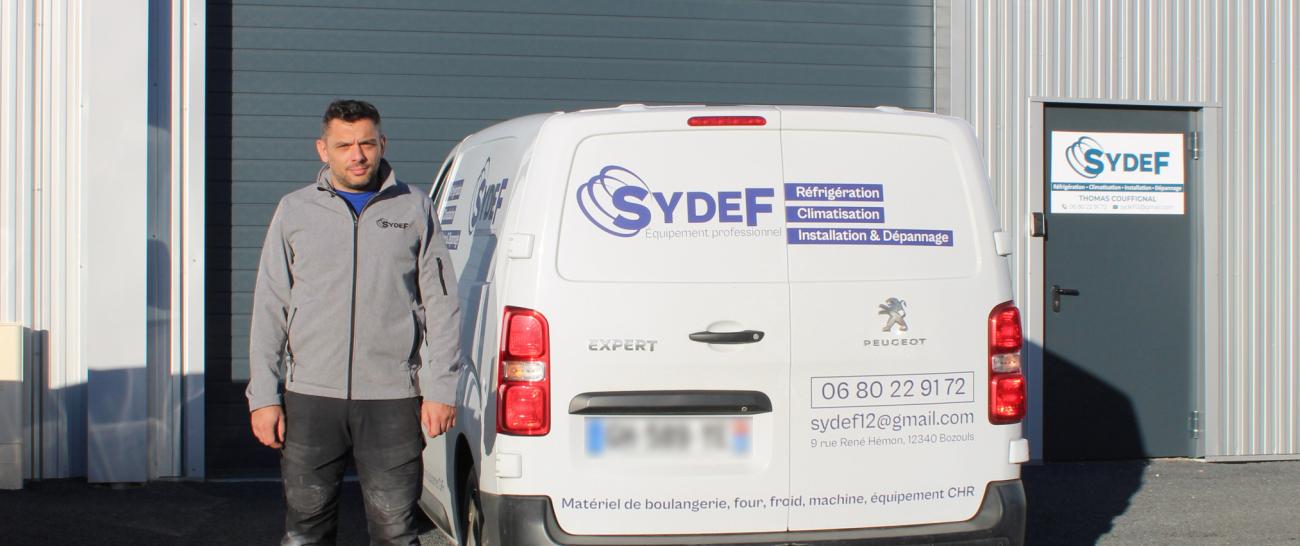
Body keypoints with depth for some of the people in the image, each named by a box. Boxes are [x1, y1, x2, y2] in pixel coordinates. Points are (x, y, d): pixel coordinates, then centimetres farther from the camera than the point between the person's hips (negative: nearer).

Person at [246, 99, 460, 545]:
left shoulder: (414, 209, 8)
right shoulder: (296, 211, 11)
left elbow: (441, 306, 6)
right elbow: (269, 310, 10)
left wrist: (440, 390, -1)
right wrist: (263, 396, 3)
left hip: (392, 398, -1)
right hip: (310, 397, 1)